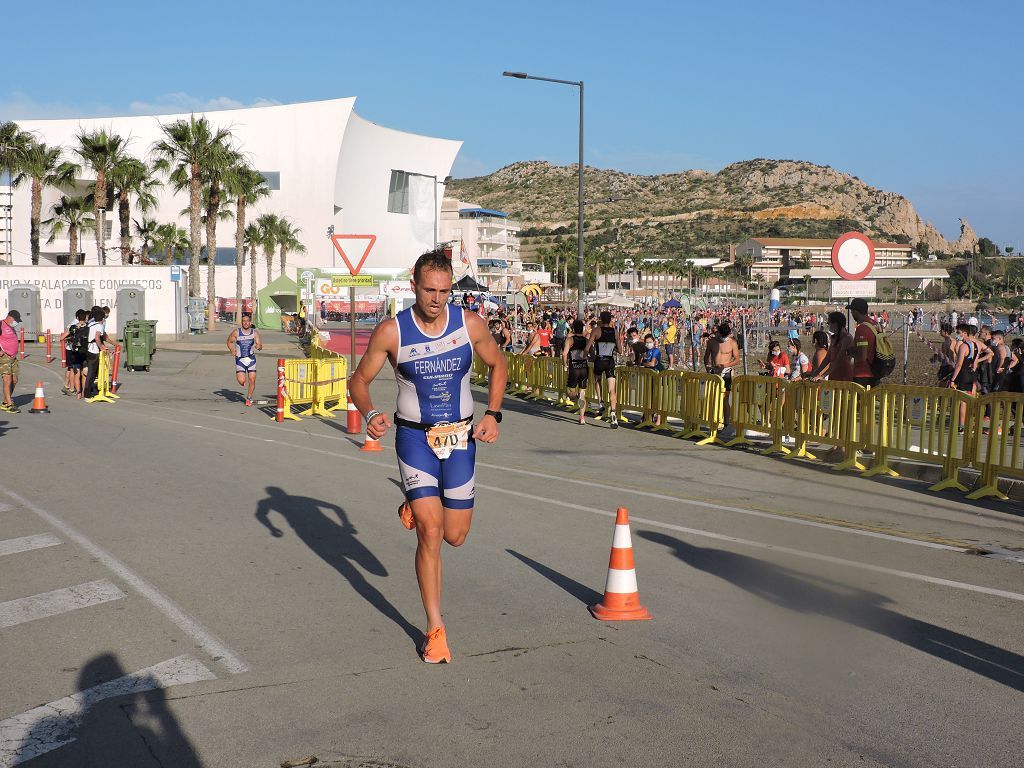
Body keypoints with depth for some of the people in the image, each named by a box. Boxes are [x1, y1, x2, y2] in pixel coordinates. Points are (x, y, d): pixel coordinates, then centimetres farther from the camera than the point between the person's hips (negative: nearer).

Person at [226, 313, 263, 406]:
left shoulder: (255, 332, -3)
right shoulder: (236, 332, -5)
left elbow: (260, 345, -7)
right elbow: (229, 342, 10)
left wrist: (259, 346, -31)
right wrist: (232, 350, -7)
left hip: (251, 359, 1)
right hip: (240, 360, -1)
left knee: (252, 381, -2)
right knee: (241, 381, -13)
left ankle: (249, 398, 19)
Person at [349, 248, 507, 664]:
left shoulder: (469, 324, -7)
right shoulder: (391, 332, -12)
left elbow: (498, 365, 10)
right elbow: (359, 379, -1)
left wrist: (492, 414, -1)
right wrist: (370, 414, -21)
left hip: (460, 438, 2)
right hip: (414, 438, -2)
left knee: (455, 535, 8)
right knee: (430, 532, -12)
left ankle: (415, 506, 43)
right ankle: (435, 629, 3)